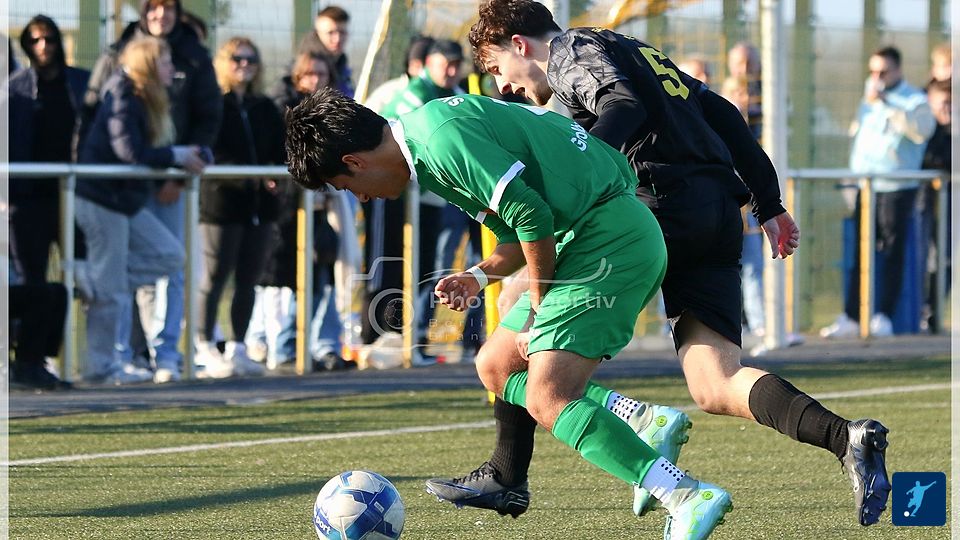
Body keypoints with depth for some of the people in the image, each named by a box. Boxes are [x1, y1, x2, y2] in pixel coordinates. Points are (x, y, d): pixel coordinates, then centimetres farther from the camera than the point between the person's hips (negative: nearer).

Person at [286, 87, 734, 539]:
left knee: (546, 402, -18)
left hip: (612, 239, -11)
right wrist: (480, 276, 6)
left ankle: (688, 497, -24)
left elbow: (532, 215, -20)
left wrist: (539, 311, -8)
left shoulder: (440, 138, -16)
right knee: (495, 366, 14)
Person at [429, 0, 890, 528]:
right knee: (714, 389, -2)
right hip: (720, 217, 8)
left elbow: (624, 107, -17)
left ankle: (508, 474, 5)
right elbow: (721, 114, 27)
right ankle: (846, 439, -25)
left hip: (661, 206, -8)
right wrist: (769, 204, 26)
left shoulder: (573, 51, 5)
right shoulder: (630, 50, 30)